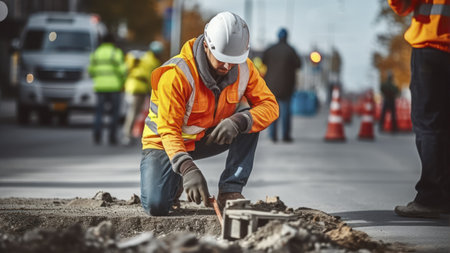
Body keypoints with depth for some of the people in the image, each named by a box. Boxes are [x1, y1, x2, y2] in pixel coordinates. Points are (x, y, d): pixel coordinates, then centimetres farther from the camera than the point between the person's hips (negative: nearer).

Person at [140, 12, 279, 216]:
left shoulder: (243, 68, -15)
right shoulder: (176, 75, -30)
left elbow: (270, 106, -17)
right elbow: (169, 131, -30)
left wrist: (238, 122, -38)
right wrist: (188, 169, -46)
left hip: (209, 138, 4)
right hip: (165, 143, -4)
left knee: (248, 119, -23)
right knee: (155, 206, -25)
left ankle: (230, 190, -15)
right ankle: (176, 181, 12)